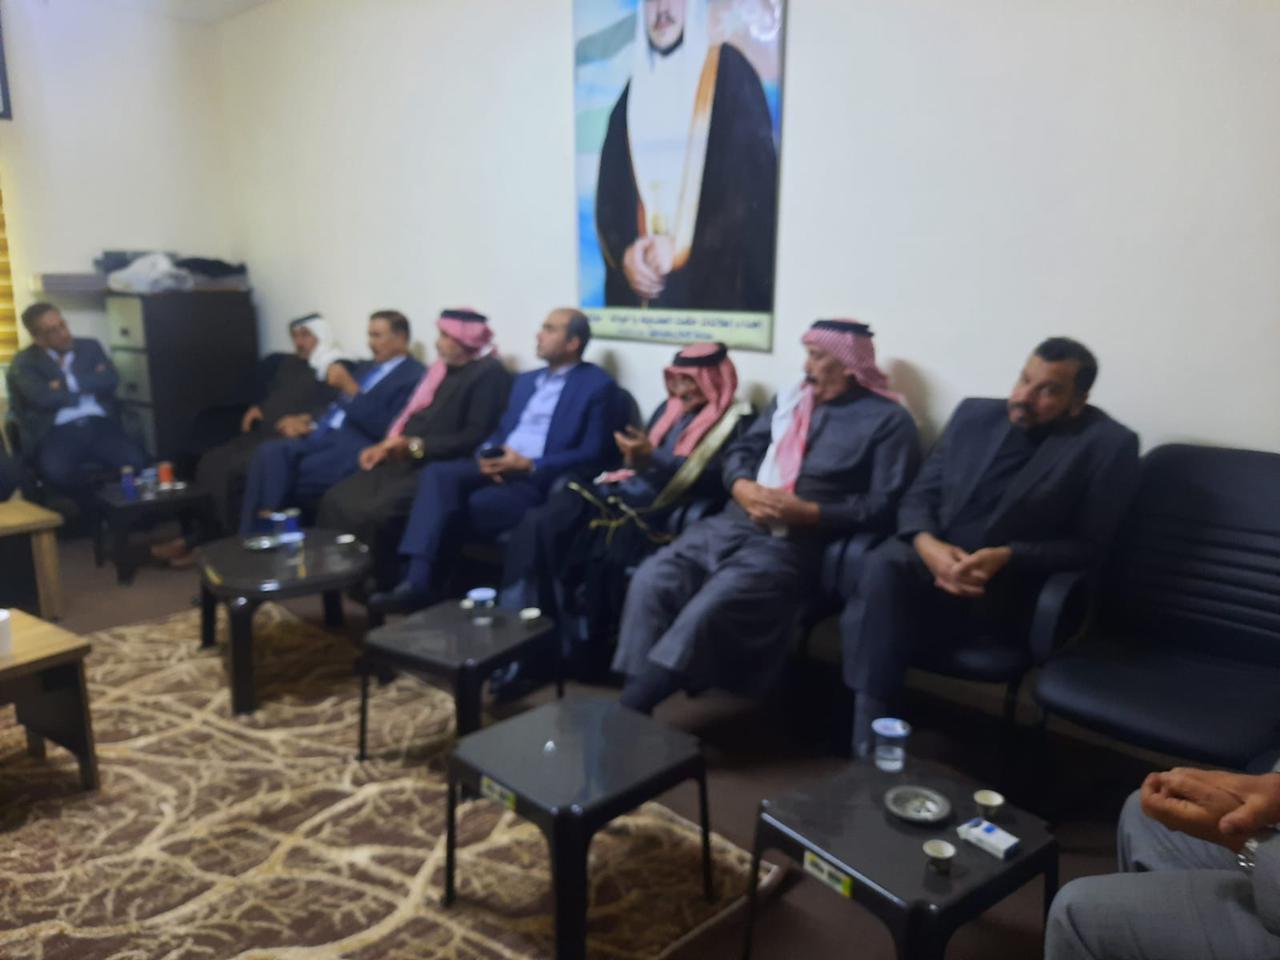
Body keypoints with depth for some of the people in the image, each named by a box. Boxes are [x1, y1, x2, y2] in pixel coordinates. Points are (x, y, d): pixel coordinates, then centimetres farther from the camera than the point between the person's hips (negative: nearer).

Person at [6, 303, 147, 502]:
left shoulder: (90, 347, 18)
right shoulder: (24, 362, 9)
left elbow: (110, 380, 1)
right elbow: (44, 397, -10)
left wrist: (68, 383, -3)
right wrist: (91, 384, 1)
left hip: (99, 425, 2)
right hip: (56, 432, -2)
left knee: (136, 461, -28)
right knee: (56, 471, -35)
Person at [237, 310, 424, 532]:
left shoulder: (414, 375, -3)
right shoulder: (366, 367, 25)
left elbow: (386, 430, -14)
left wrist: (350, 387, -16)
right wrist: (313, 423, 6)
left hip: (357, 444, -8)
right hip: (325, 433, 8)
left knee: (298, 472, -27)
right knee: (270, 452, -19)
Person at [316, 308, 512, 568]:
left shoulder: (489, 374, -9)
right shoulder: (443, 366, 19)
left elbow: (475, 438, -17)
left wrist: (416, 445, -18)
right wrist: (385, 445, 5)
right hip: (404, 460, 9)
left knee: (367, 512, -25)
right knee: (336, 500, -8)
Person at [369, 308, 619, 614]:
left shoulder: (598, 385, 0)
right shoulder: (526, 380, 24)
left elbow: (592, 456, -9)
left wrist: (529, 465, -17)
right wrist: (487, 456, -4)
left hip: (542, 480, -6)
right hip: (499, 468, 7)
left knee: (474, 505, -31)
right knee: (437, 473, -22)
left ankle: (427, 584, -11)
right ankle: (417, 580, -31)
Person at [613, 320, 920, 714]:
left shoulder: (888, 421, 1)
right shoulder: (790, 400, 20)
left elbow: (883, 507, -8)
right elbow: (740, 451, 18)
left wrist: (807, 512, -17)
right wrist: (743, 488, -5)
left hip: (793, 543, -6)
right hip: (731, 523, 6)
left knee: (708, 608, -29)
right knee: (651, 580, -18)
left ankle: (628, 711, -21)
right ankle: (634, 701, -16)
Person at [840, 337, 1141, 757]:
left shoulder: (1108, 445, -2)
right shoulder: (974, 414, 10)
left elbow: (1087, 547, -4)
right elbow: (919, 495, 9)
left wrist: (1007, 557, -20)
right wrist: (927, 544, -13)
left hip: (1006, 586, -4)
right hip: (930, 559, 4)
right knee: (881, 565, -32)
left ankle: (876, 731, -21)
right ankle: (869, 735, -27)